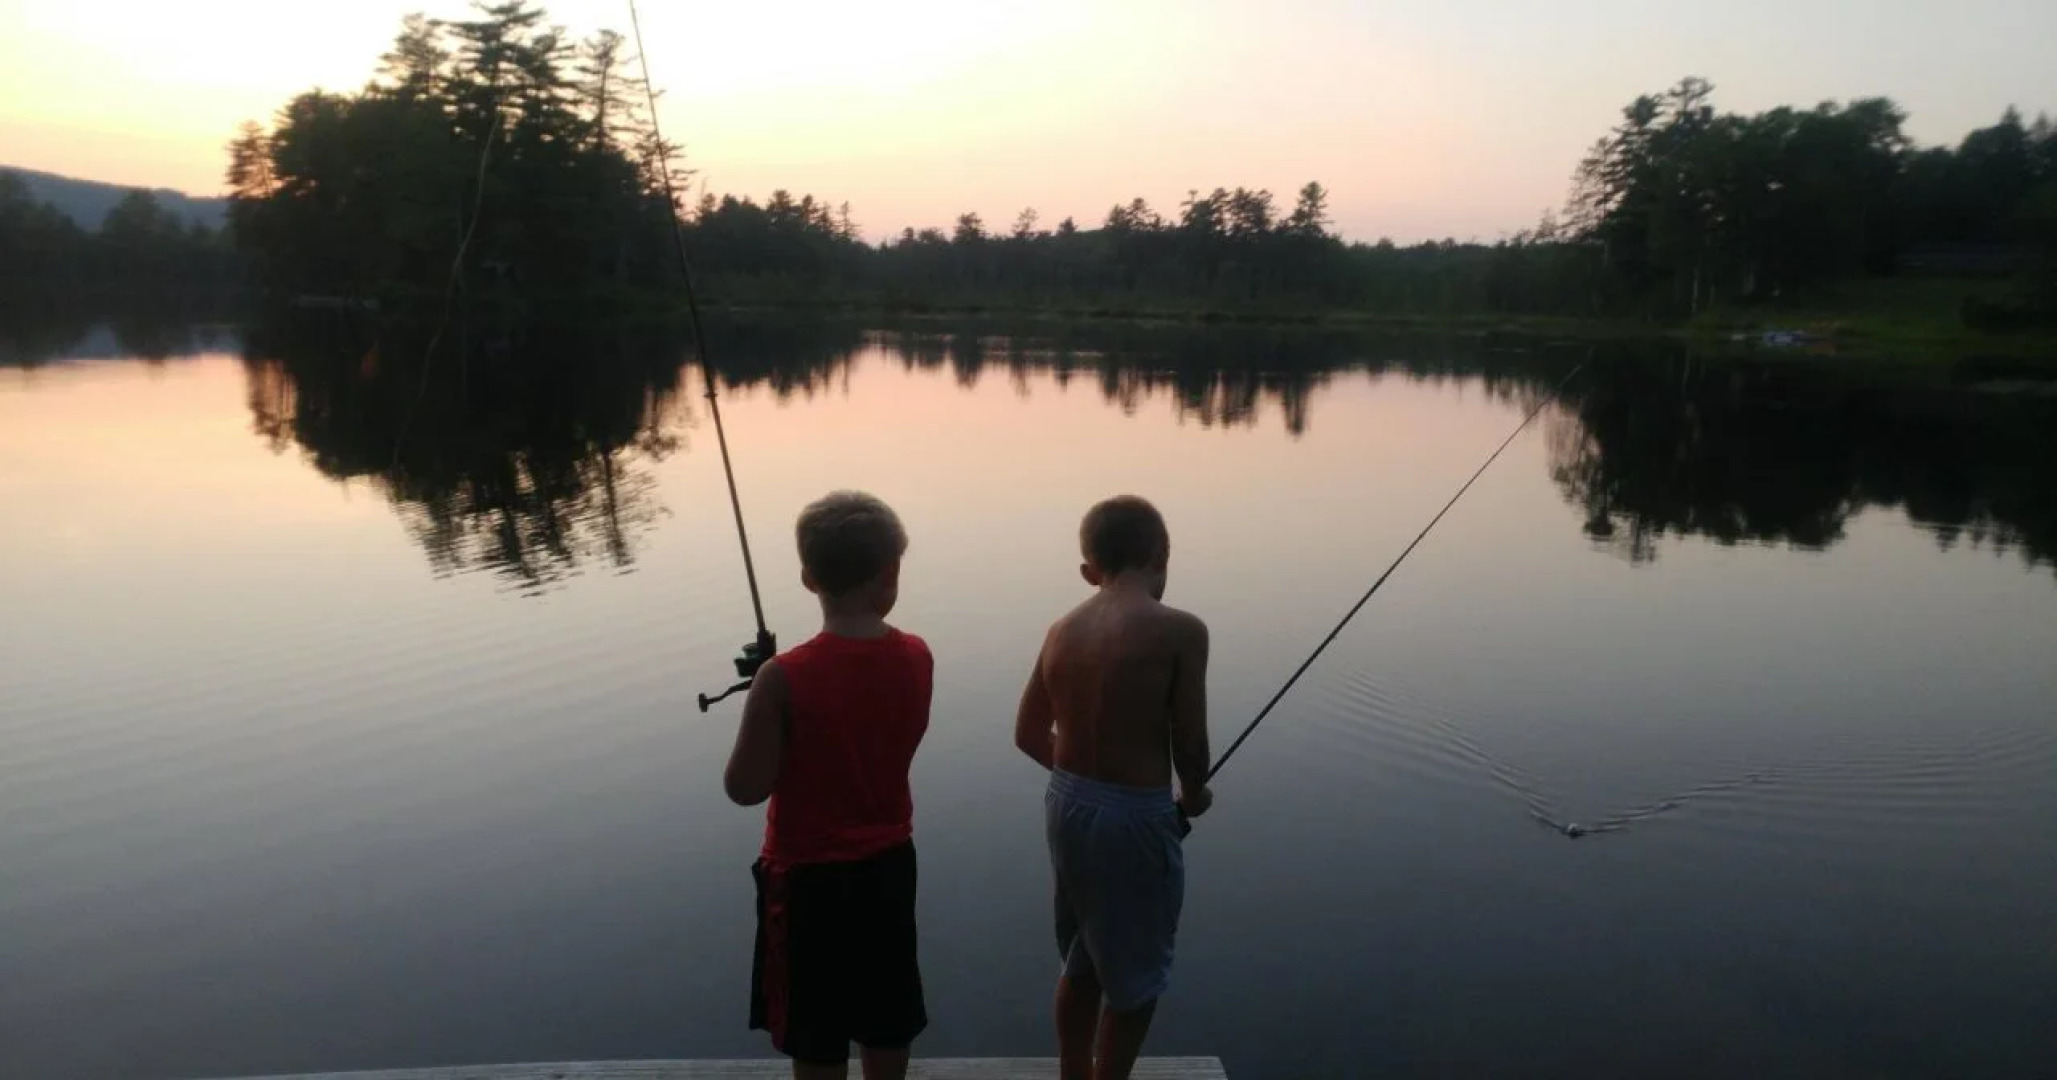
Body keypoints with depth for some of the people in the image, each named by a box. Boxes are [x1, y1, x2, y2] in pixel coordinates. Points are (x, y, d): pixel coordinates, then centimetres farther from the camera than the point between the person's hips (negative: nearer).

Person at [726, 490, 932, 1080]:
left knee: (817, 1030, 14)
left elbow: (745, 787, -16)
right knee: (887, 1008, 23)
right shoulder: (917, 657, -9)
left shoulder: (785, 678, -24)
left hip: (809, 876, -4)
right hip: (889, 862, 4)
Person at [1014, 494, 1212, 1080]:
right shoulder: (1178, 630, -17)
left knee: (1083, 961, 24)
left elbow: (1029, 735, 9)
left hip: (1066, 805, 7)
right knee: (1136, 979, 12)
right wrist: (1193, 796, 8)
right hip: (1134, 816, -7)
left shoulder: (1062, 630, 2)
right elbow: (1190, 744, -13)